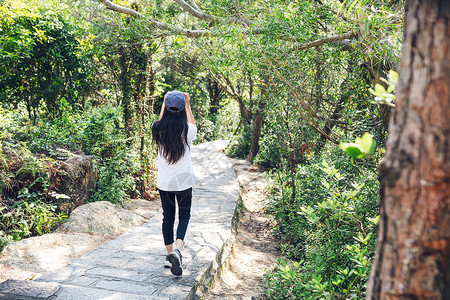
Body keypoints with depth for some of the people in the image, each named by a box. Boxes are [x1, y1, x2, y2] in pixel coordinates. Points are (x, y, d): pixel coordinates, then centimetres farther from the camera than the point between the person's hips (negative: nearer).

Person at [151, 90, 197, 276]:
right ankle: (177, 250, -12)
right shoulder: (187, 131, -10)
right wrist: (187, 105, 20)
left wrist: (164, 103, 25)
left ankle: (169, 255, 19)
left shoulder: (159, 130, -6)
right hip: (184, 181, -2)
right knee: (184, 216, 10)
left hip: (164, 182, 2)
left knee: (167, 217, 13)